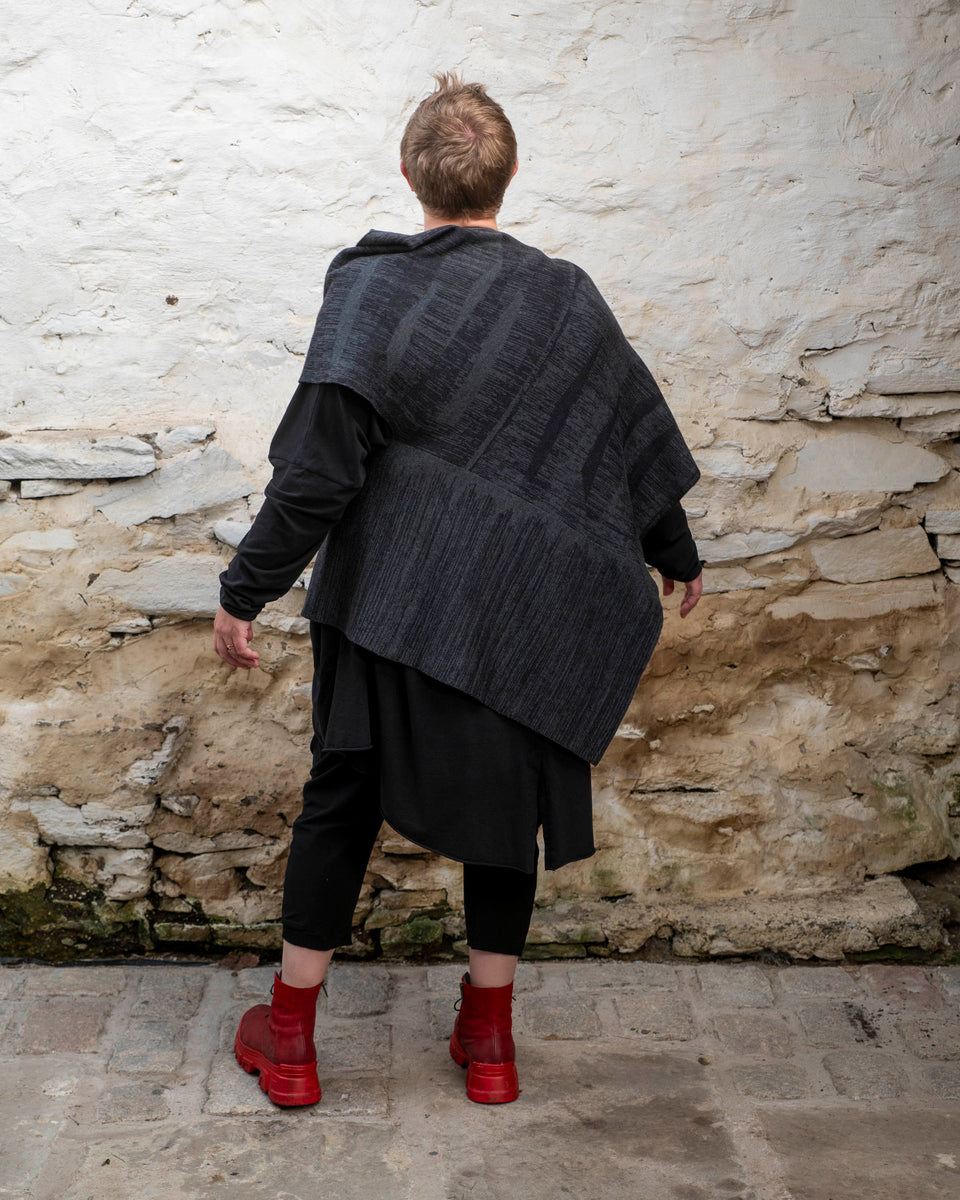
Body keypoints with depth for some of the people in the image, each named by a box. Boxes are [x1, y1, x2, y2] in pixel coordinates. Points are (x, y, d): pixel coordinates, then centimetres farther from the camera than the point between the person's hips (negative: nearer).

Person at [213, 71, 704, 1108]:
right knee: (506, 801, 15)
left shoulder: (369, 289, -9)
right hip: (523, 615, 2)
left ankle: (289, 1034, 24)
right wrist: (679, 557, 22)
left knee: (341, 798, 12)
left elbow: (317, 470, -15)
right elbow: (640, 444, 7)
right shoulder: (566, 300, -1)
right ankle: (488, 1039, 27)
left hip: (385, 603, -1)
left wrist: (246, 590, -6)